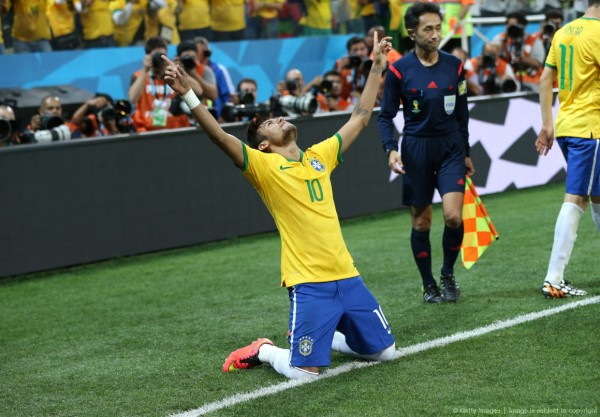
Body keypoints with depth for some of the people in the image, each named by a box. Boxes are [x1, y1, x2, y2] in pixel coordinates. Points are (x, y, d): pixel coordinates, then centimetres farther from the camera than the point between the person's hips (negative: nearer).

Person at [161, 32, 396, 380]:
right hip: (308, 282, -6)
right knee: (304, 371, -13)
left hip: (346, 275, 6)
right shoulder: (264, 166, -3)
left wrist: (377, 68, 22)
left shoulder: (320, 156, 13)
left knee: (384, 351, 12)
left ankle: (326, 335, 34)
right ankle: (263, 351, 17)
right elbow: (220, 136, -17)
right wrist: (187, 93, -29)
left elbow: (360, 118, 21)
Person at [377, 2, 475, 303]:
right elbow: (386, 115, 0)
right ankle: (428, 285, 21)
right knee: (421, 223, 4)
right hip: (416, 150, -1)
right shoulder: (399, 70, -5)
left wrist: (465, 152, 15)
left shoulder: (454, 66, 3)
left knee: (453, 216, -13)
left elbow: (462, 112, 12)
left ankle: (448, 274, 11)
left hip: (451, 146, 1)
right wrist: (390, 149, -14)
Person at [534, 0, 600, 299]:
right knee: (575, 200, -8)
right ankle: (554, 280, -11)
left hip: (565, 126, 9)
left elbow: (546, 81, 13)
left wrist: (547, 124, 15)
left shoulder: (564, 32, 11)